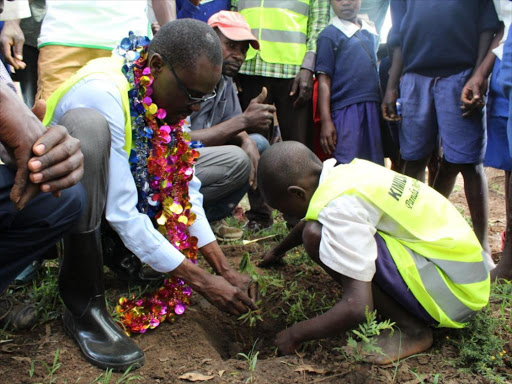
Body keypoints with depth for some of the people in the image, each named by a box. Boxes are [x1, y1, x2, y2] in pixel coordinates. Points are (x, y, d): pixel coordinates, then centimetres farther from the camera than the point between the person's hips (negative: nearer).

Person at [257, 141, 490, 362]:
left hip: (454, 291, -9)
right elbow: (312, 220, 29)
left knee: (317, 236, -19)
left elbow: (358, 308, -26)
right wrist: (277, 251, 47)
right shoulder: (346, 173, 6)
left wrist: (296, 334, -9)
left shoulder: (339, 206, -22)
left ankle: (410, 329, -7)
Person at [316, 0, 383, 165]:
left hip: (373, 109, 6)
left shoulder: (371, 32, 16)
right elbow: (324, 80, -6)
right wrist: (326, 121, -12)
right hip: (346, 110, -5)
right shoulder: (329, 35, -1)